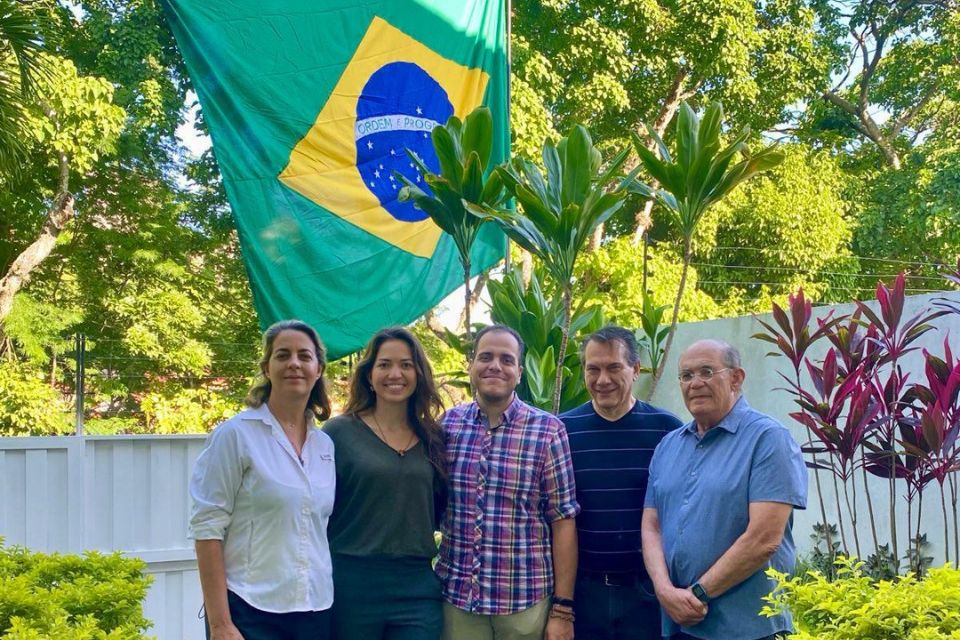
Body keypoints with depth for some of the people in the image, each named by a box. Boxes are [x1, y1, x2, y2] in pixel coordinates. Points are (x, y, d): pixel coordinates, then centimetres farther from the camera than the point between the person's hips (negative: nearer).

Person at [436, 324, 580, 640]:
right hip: (456, 596, 2)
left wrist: (562, 608, -7)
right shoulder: (447, 424, 2)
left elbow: (563, 520, -5)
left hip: (526, 600, -2)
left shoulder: (548, 431, -5)